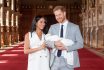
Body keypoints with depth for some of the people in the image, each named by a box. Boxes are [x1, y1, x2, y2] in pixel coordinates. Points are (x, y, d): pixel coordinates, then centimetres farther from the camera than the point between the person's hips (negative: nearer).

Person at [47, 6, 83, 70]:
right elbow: (47, 41, 6)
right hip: (55, 60, 3)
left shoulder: (75, 27, 1)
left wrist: (66, 47, -17)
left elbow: (80, 44, -3)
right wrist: (54, 44, -17)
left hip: (67, 61, -2)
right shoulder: (52, 27, 10)